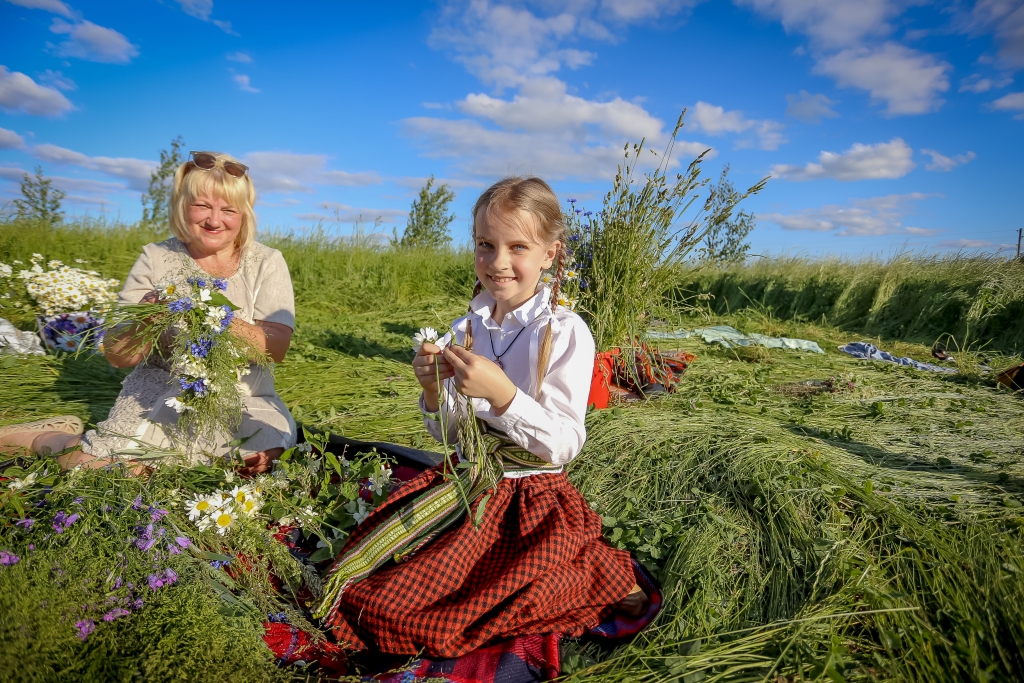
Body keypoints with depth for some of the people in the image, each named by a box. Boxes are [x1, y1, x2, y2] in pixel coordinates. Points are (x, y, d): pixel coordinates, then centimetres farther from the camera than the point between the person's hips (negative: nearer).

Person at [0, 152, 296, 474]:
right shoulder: (156, 259, 0)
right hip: (161, 388, 0)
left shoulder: (267, 263, -2)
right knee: (96, 466, -20)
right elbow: (118, 356, -3)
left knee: (259, 460, -28)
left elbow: (276, 348, -14)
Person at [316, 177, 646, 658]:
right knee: (359, 583, 5)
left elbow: (565, 445, -18)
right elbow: (450, 436, 7)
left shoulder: (565, 333, -15)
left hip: (529, 500, -6)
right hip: (464, 486, 6)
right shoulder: (466, 329, 1)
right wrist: (434, 390, -14)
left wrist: (502, 393, -30)